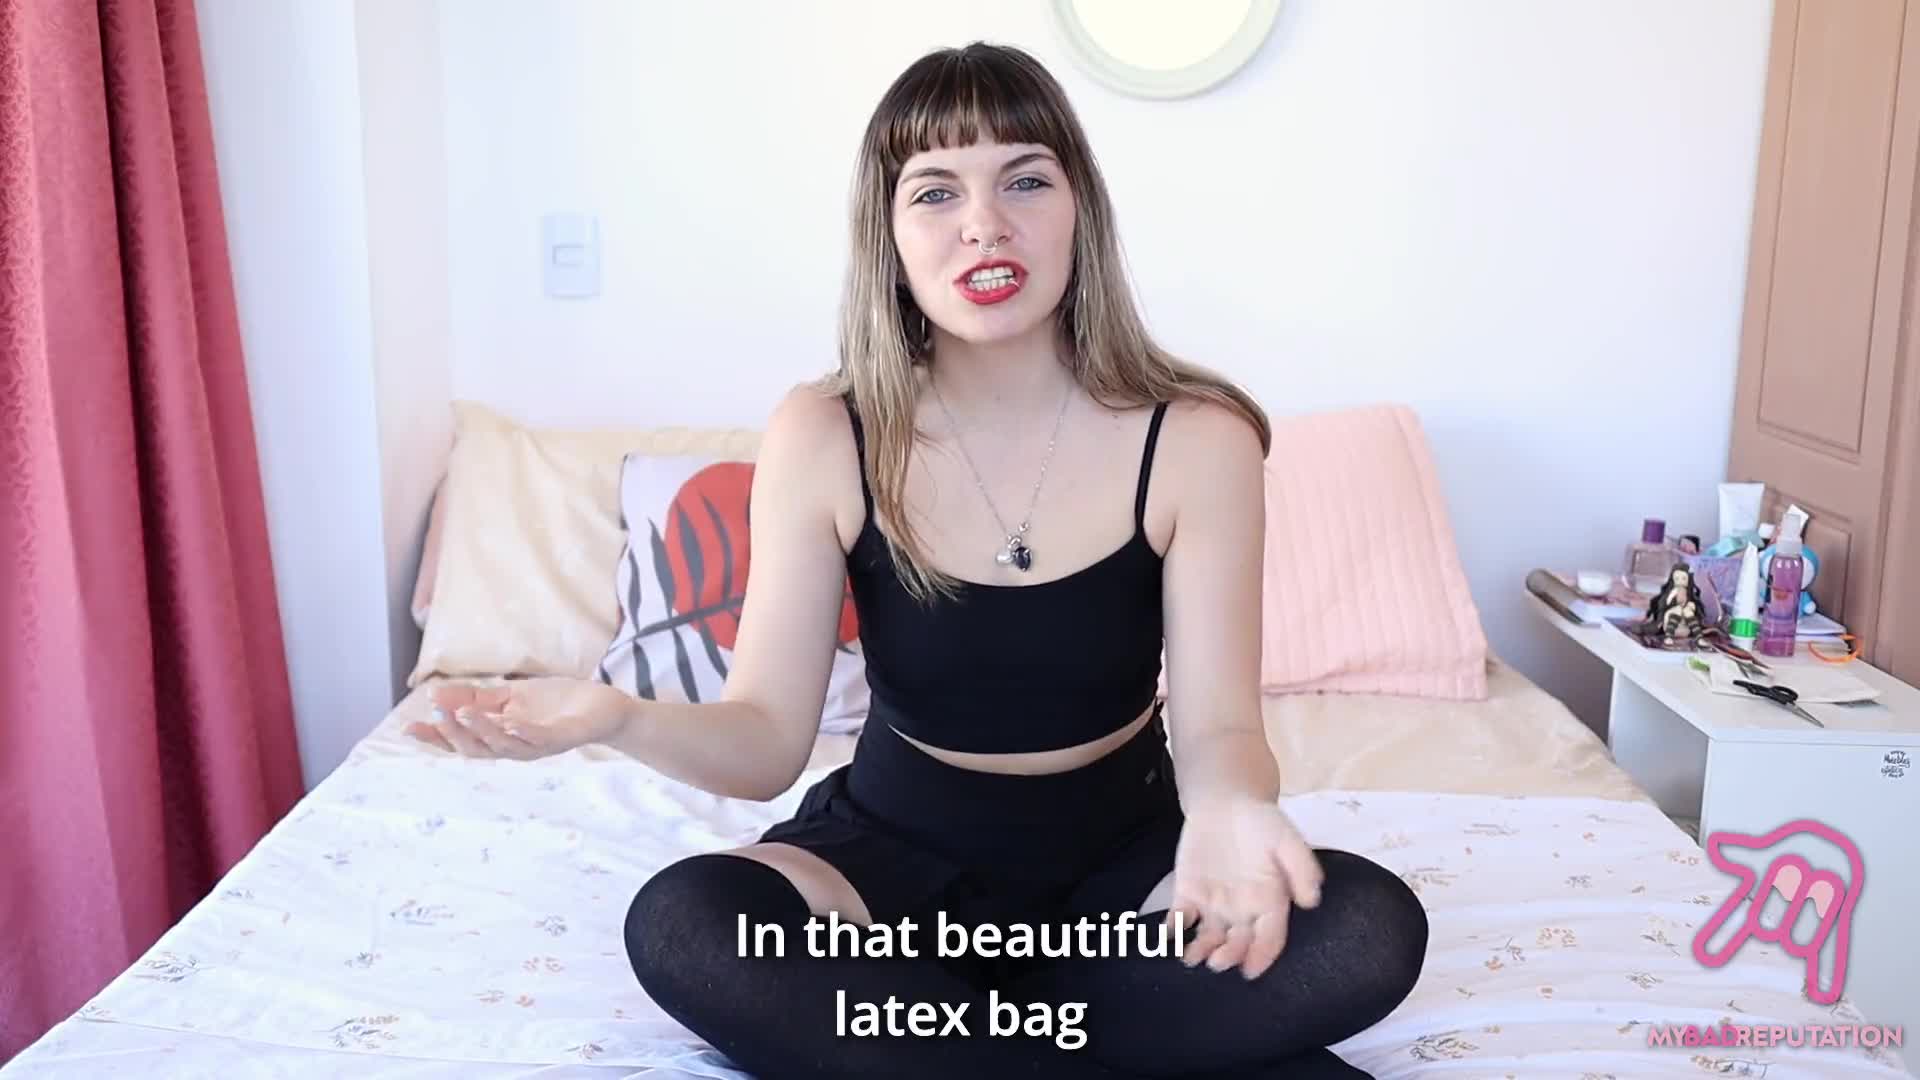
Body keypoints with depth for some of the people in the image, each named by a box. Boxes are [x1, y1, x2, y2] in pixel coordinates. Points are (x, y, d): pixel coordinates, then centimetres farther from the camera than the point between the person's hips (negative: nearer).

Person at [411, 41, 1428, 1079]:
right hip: (899, 845, 0)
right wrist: (619, 716, -38)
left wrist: (1225, 810, -41)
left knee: (1371, 930, -26)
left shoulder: (1195, 439, -14)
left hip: (1119, 853, 1)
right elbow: (767, 740, -15)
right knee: (680, 926, -30)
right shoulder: (822, 437, -13)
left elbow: (1217, 724, -16)